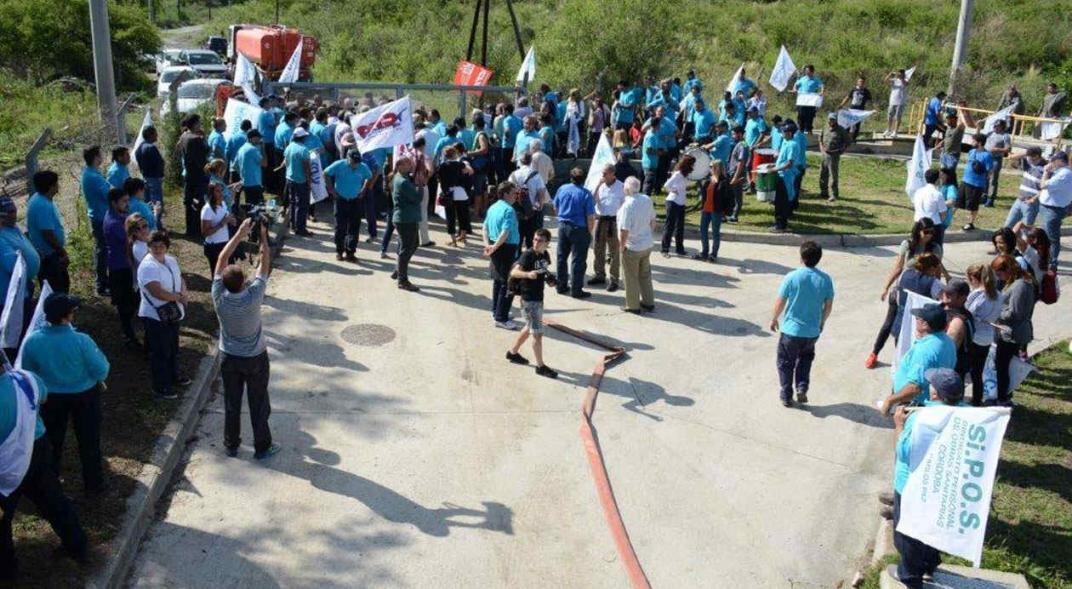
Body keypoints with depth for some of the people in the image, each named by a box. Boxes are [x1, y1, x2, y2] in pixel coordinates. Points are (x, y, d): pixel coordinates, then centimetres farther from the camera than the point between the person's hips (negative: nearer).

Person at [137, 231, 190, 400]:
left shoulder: (171, 260, 3)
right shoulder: (148, 267, -24)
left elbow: (180, 278, 12)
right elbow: (158, 293, -31)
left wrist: (183, 292, -10)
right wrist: (179, 297, -19)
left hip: (172, 314, 9)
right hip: (156, 317, -9)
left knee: (173, 348, 25)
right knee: (160, 353, 3)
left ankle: (173, 377, 44)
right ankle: (160, 389, 16)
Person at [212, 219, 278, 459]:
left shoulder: (219, 297, -22)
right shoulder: (253, 296, -29)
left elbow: (222, 259, -14)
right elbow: (264, 264, -19)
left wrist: (239, 234, -14)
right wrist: (263, 236, -14)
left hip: (229, 358, 3)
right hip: (255, 358, -3)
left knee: (231, 403, 17)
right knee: (259, 404, 12)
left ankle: (231, 445, 31)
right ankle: (262, 447, 23)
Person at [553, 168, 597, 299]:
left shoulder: (562, 189, 0)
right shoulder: (586, 194, -15)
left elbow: (556, 207, 13)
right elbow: (590, 217, -15)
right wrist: (589, 232, -3)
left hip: (563, 225, 5)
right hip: (579, 229, -5)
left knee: (562, 257, 17)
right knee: (578, 260, 2)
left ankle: (561, 285, 25)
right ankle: (576, 290, 5)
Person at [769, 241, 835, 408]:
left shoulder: (792, 277, -17)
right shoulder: (825, 279, -8)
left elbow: (780, 303, -9)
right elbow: (828, 306, 1)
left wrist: (774, 319, 9)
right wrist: (822, 322, 19)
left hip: (791, 329, -3)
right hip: (812, 331, 3)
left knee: (786, 362, 16)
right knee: (806, 357, 29)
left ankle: (786, 397, 21)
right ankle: (802, 388, 15)